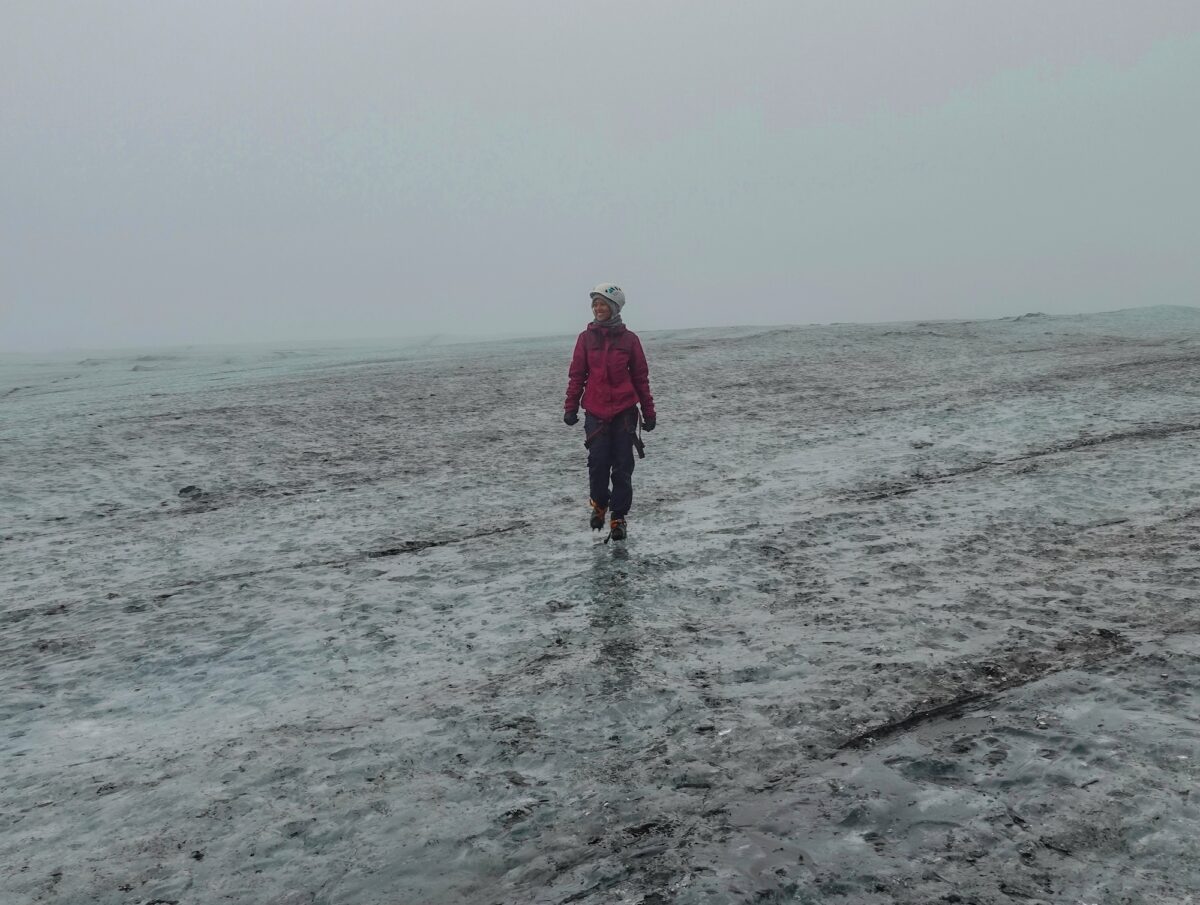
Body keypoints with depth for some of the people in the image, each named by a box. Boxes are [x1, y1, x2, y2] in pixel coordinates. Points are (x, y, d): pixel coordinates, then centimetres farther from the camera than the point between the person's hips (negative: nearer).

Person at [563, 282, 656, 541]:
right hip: (595, 412, 0)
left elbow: (641, 377, 7)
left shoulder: (629, 339, 2)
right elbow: (576, 375, 7)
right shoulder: (586, 338, 4)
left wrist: (648, 412, 6)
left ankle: (618, 517, 12)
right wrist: (570, 407, 2)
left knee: (622, 467, 1)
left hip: (625, 412, 0)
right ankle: (598, 504, 21)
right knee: (597, 462, -6)